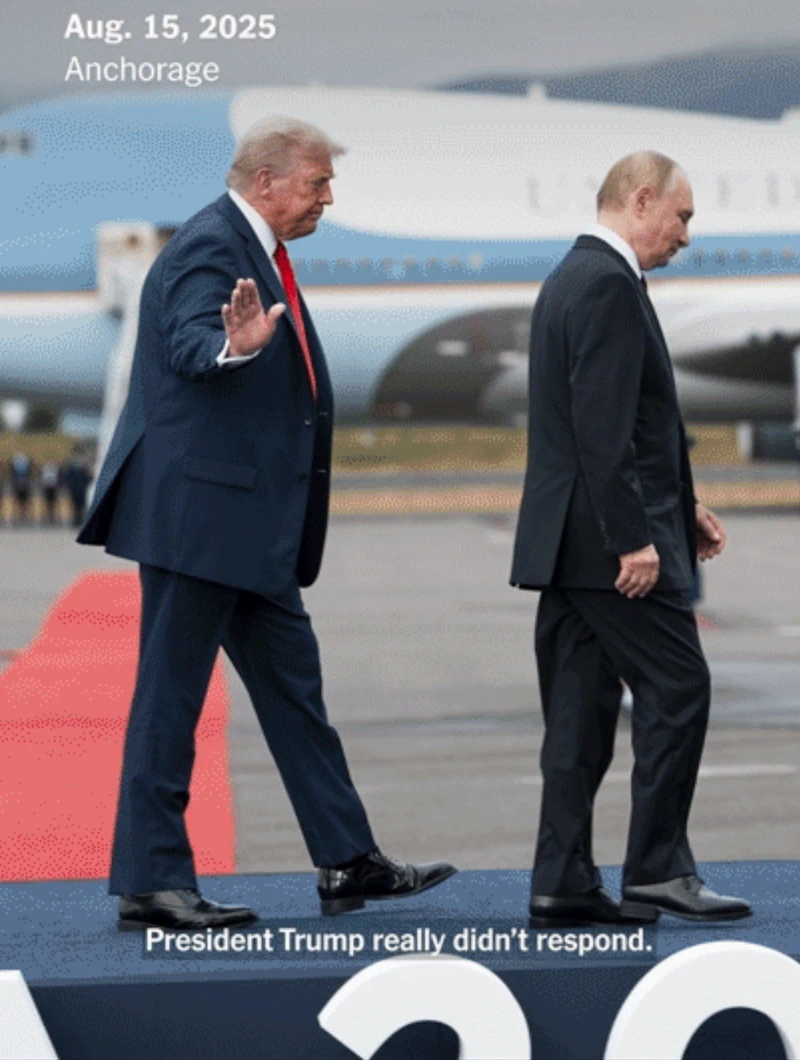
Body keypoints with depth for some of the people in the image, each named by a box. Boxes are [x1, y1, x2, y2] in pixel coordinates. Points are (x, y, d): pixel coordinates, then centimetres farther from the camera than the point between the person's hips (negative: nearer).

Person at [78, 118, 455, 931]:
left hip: (249, 524, 11)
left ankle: (348, 862, 18)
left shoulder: (261, 253, 18)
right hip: (195, 508, -11)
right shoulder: (210, 245, -14)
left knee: (291, 682, 13)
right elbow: (189, 344, -32)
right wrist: (235, 346, -50)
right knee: (172, 691, -6)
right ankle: (148, 881, -1)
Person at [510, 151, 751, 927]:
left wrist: (679, 505, 21)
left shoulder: (572, 279, 19)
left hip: (566, 541, 10)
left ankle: (563, 886, 8)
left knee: (580, 711, 8)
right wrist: (635, 537, -21)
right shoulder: (610, 284, -13)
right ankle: (657, 871, -3)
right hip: (611, 539, -10)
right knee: (677, 688, -5)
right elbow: (604, 428, -21)